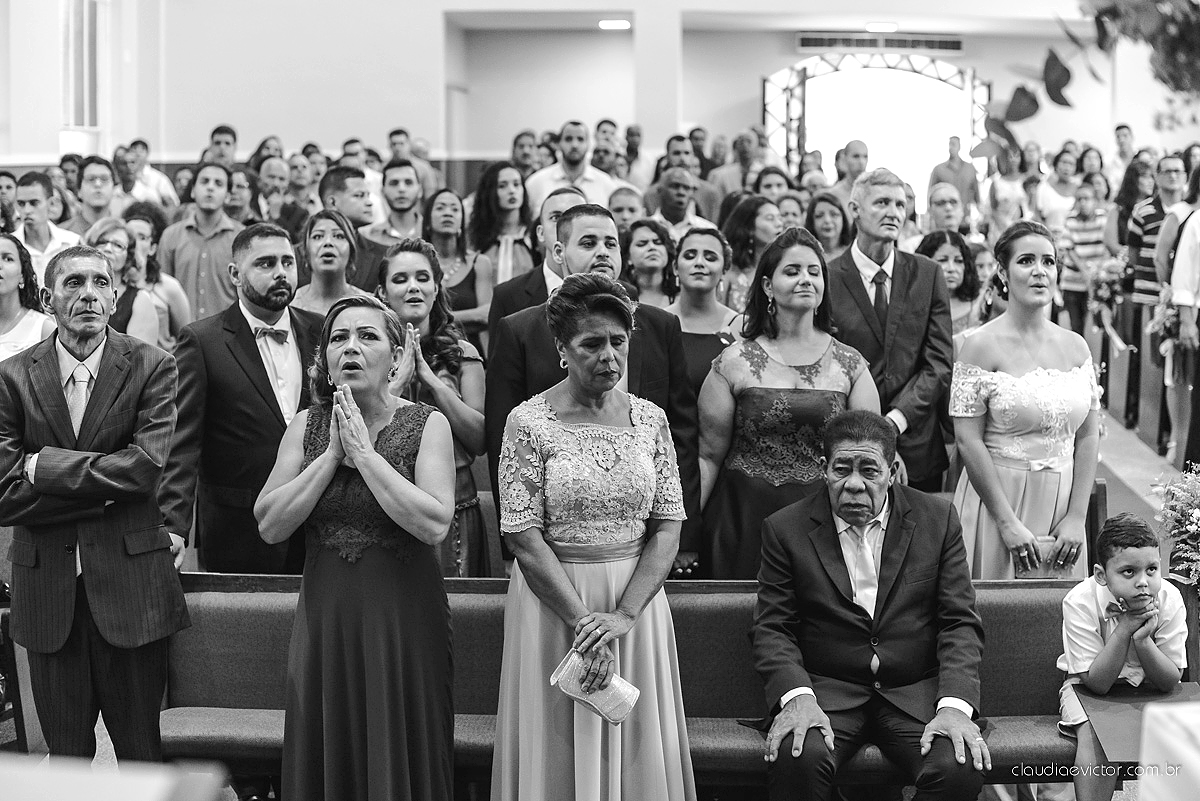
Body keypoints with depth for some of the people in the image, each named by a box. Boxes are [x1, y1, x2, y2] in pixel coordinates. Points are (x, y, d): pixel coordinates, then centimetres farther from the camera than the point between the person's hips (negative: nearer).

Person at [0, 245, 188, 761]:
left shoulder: (152, 368, -2)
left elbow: (151, 467, -15)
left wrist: (43, 464, -11)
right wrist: (103, 490, -12)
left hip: (132, 587, -1)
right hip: (46, 589, 2)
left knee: (143, 754, 8)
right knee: (65, 755, 11)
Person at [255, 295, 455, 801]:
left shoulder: (427, 425, -5)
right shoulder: (306, 426, 4)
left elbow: (434, 525, -19)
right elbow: (270, 526, -5)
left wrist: (364, 451, -17)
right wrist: (332, 454, -12)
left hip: (402, 619, -3)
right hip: (325, 616, 3)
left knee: (399, 760, 6)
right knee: (326, 760, 11)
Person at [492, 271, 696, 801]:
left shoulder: (650, 419, 3)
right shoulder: (529, 423, -7)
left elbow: (667, 527, 0)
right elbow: (524, 537, -10)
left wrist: (624, 615, -12)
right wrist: (582, 621, -15)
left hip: (637, 601, 3)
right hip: (553, 603, -3)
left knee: (640, 750, 10)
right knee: (561, 756, 7)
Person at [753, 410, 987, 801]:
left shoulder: (937, 519, 5)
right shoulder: (786, 529, 2)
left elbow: (960, 623, 2)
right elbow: (772, 629, 2)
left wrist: (955, 706, -15)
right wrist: (796, 696, -18)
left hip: (914, 693, 1)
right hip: (825, 690, -1)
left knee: (961, 767, -27)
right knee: (796, 757, -33)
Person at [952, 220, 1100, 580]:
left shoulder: (1076, 346, 7)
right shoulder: (982, 345, -7)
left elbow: (1088, 436, 6)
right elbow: (968, 440, -12)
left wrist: (1077, 517, -4)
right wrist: (1009, 523, -15)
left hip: (1062, 506, 4)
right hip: (997, 497, -4)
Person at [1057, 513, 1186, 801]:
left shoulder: (1169, 599, -19)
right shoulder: (1080, 602, -26)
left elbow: (1169, 681, -16)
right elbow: (1096, 683, -25)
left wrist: (1142, 638, -33)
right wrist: (1124, 630, -35)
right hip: (1090, 689, -2)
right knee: (1095, 739, -30)